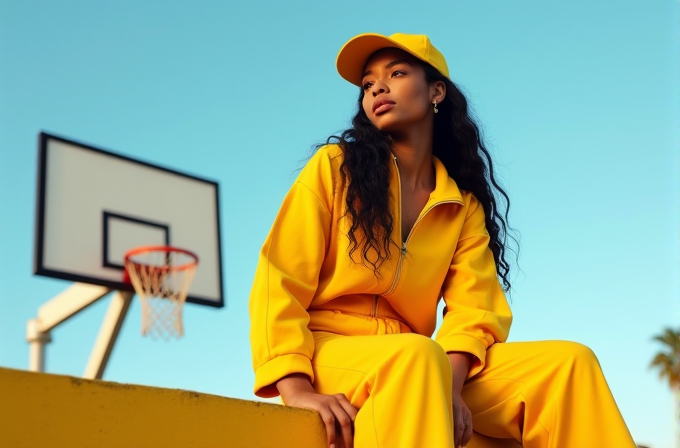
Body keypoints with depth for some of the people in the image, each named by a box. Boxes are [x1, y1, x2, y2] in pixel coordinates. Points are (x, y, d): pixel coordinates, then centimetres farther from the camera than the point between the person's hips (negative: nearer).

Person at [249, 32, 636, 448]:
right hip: (326, 351, -4)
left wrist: (450, 387, -20)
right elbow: (279, 281, -6)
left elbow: (474, 309, 2)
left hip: (409, 364, 4)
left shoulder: (465, 205, 14)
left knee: (570, 363, -15)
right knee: (419, 355, -38)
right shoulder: (334, 167, 3)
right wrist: (296, 389, -21)